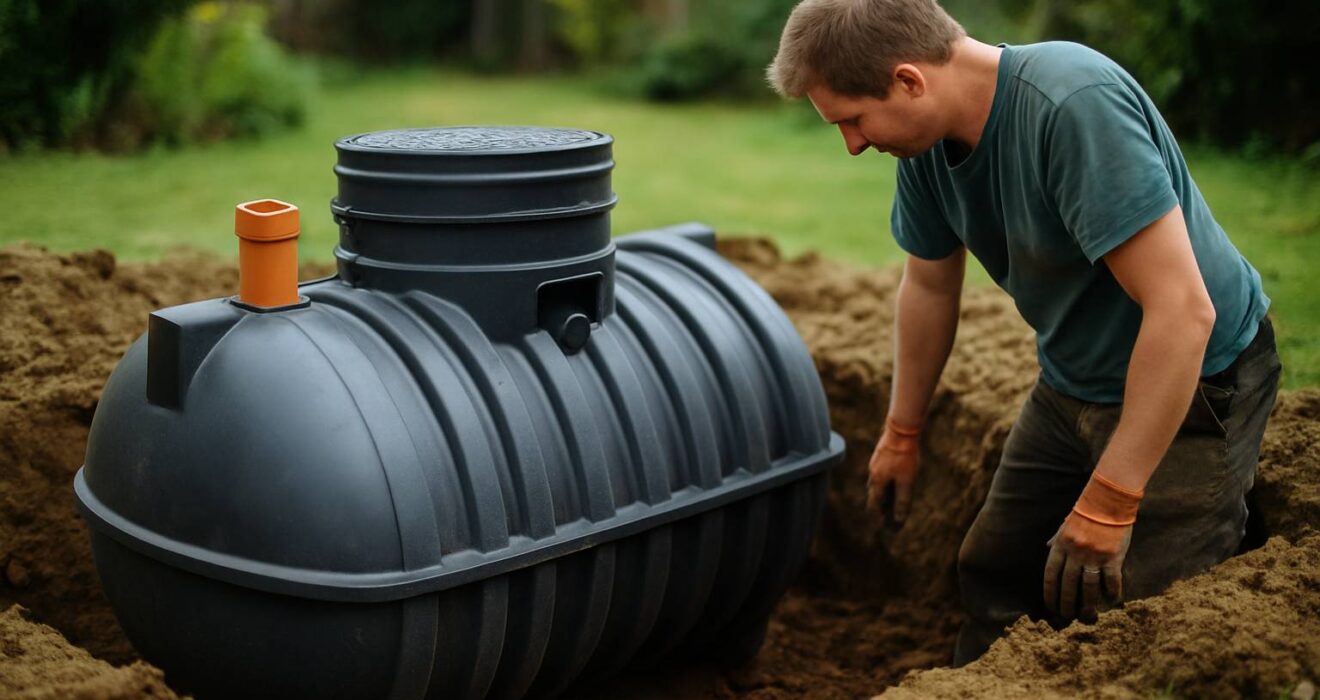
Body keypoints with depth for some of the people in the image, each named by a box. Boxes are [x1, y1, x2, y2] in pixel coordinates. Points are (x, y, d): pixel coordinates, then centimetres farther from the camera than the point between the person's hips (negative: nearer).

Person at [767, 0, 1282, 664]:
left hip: (1190, 383, -7)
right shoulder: (925, 143, -7)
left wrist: (1108, 503, -30)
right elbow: (929, 286, 10)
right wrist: (901, 433, 19)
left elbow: (1182, 311, -33)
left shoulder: (1076, 106, -32)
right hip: (1073, 384, 7)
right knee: (994, 573, 12)